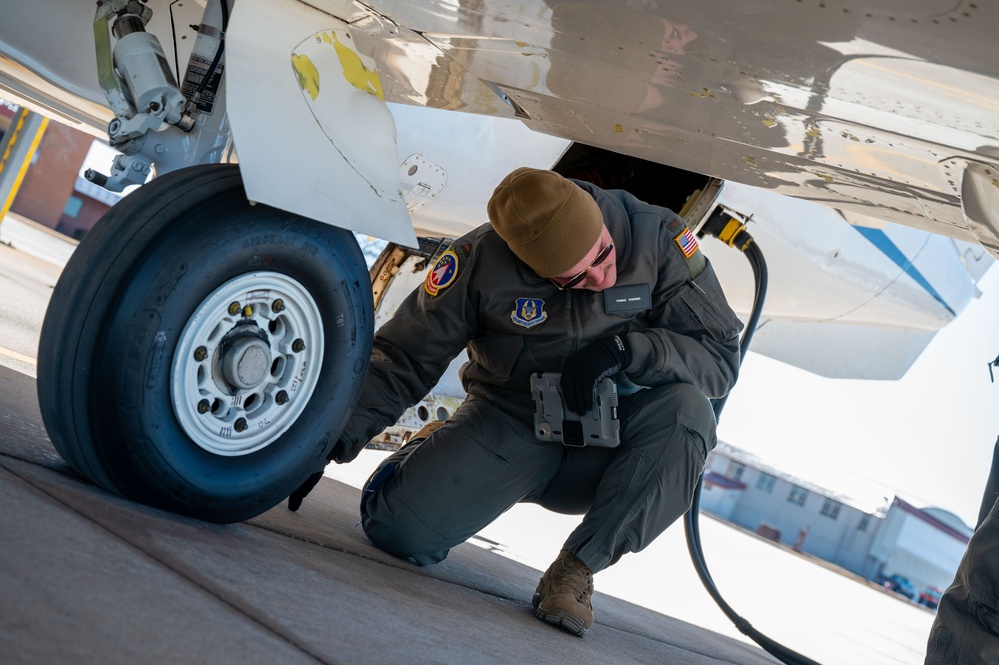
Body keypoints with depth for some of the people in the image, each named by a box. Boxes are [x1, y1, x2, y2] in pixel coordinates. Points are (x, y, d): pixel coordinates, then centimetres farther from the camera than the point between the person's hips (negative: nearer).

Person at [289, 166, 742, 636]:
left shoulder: (658, 239, -15)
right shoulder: (482, 259, -16)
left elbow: (721, 357, -13)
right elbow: (403, 357, -10)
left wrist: (623, 350, -29)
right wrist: (335, 440, -22)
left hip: (602, 454, 1)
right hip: (510, 423, 0)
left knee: (685, 410, -31)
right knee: (398, 528, -21)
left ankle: (578, 566, -23)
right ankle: (434, 449, 16)